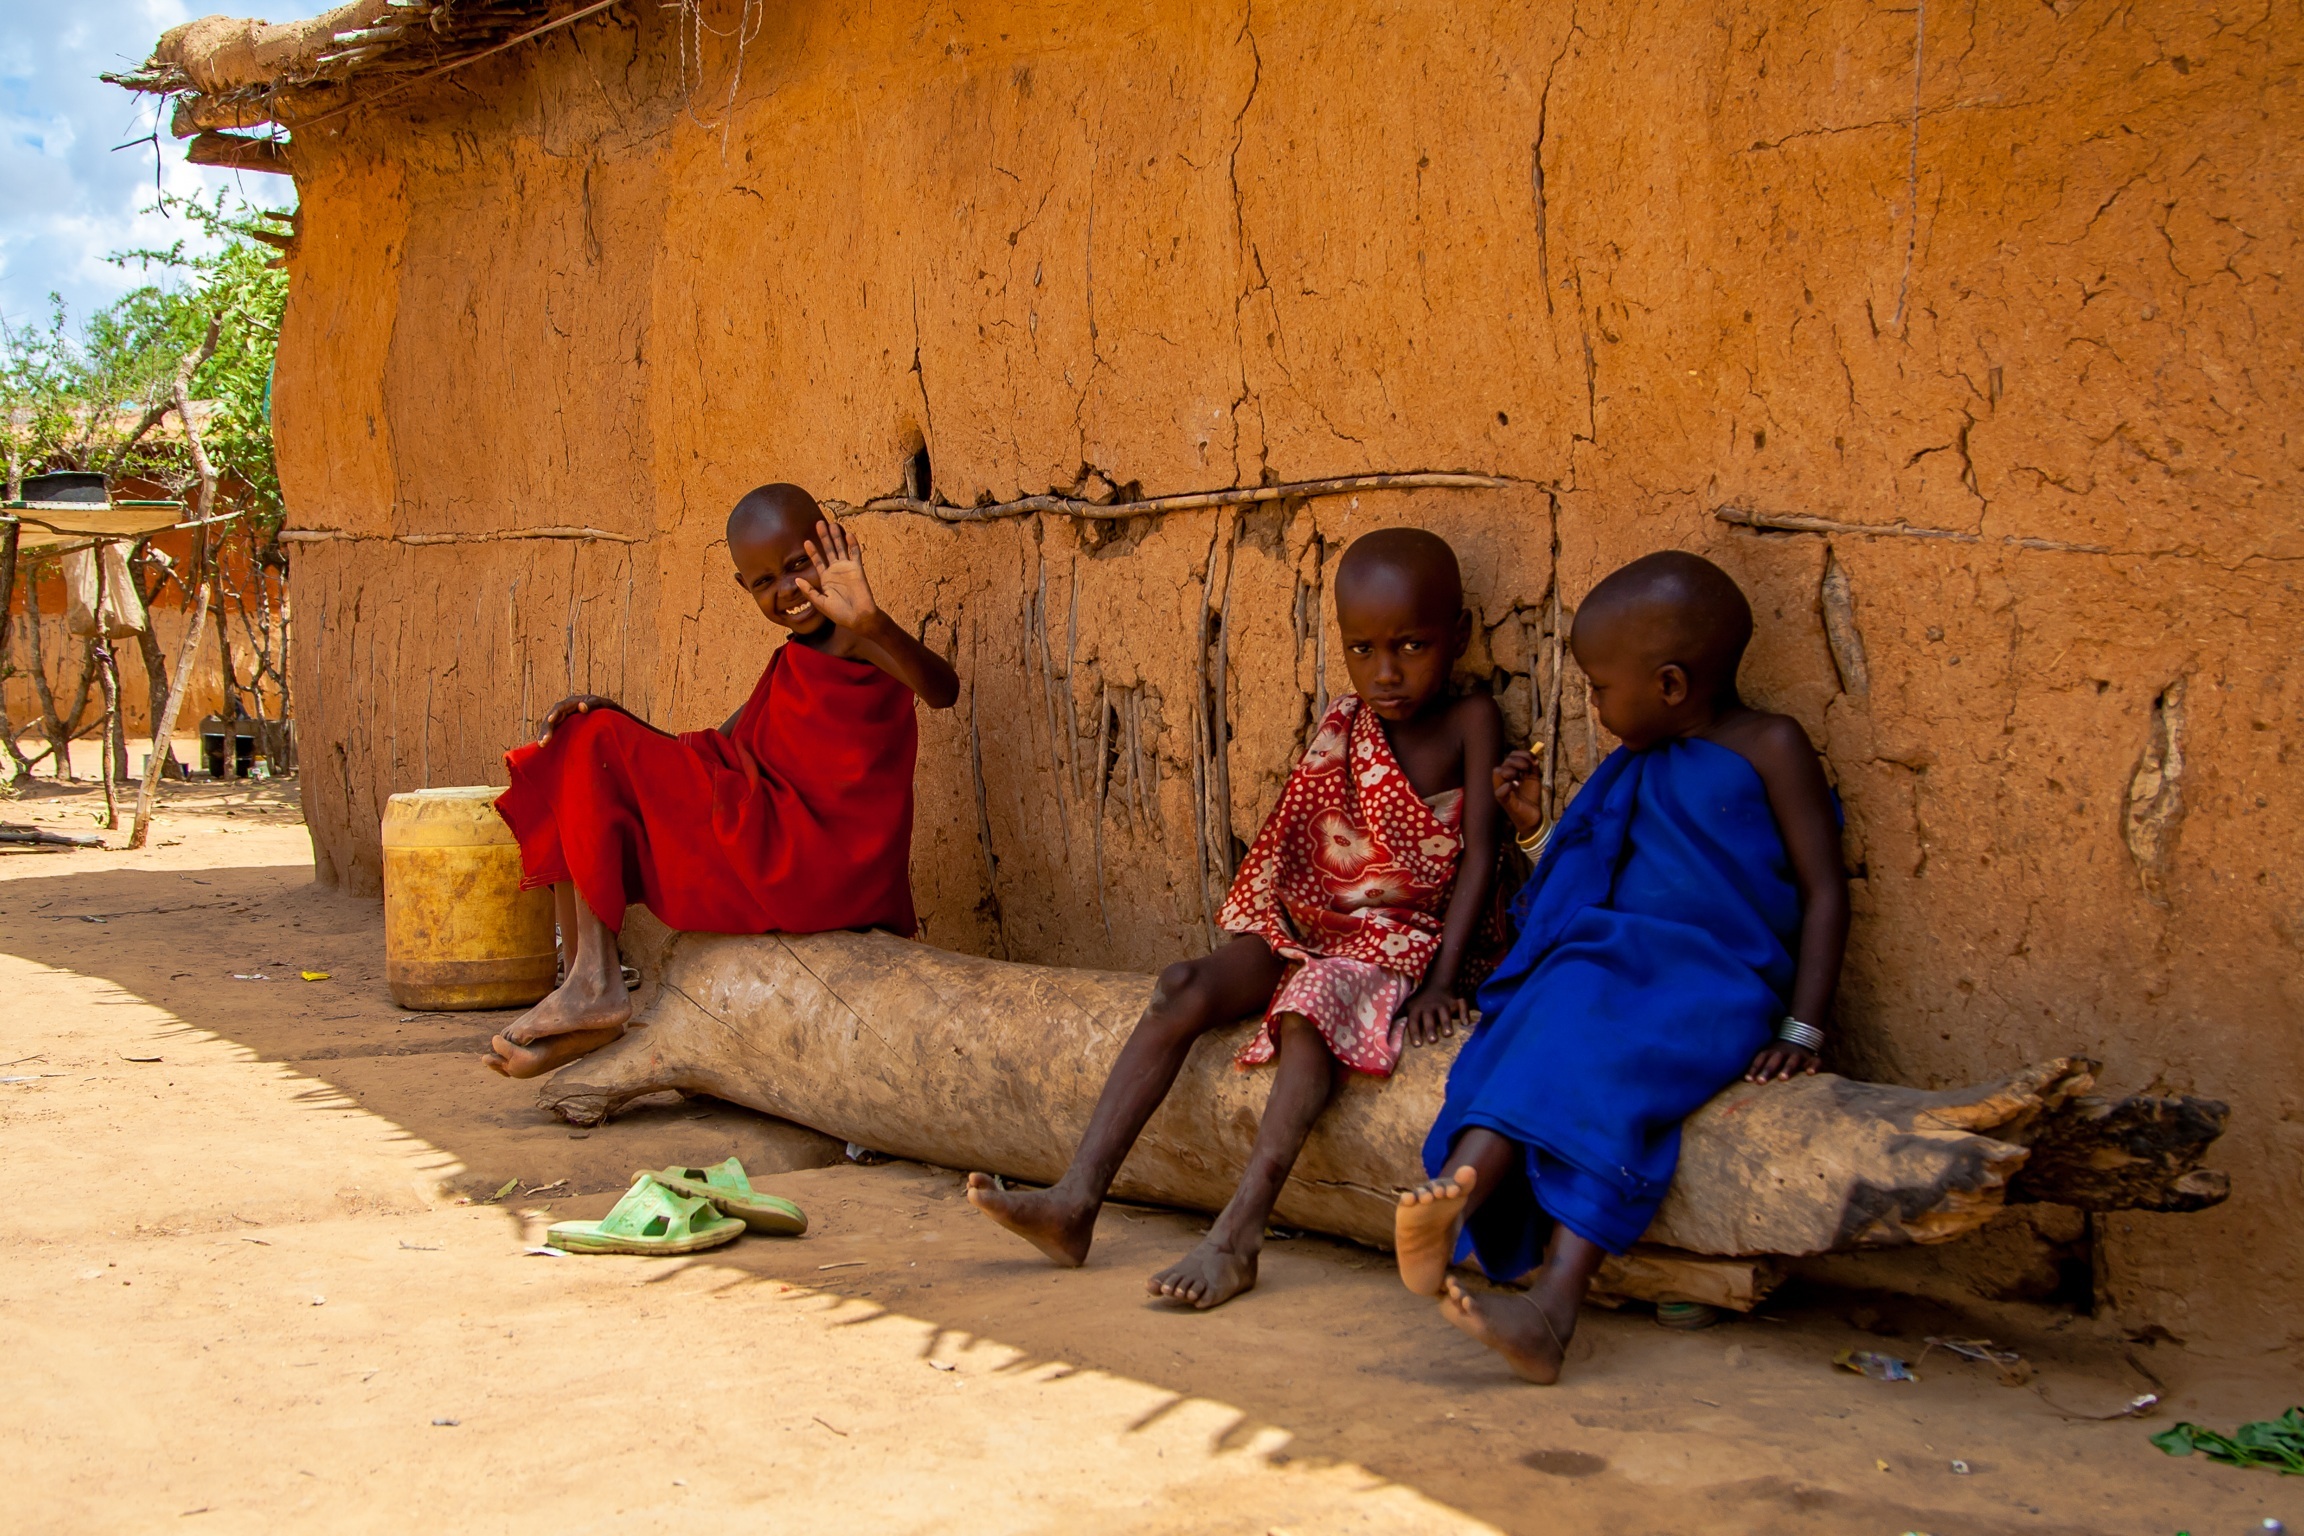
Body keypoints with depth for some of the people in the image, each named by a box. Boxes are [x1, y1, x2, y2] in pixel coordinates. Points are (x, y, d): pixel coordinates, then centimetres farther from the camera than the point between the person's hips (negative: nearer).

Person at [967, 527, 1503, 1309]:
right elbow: (1293, 841, 13)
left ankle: (1237, 1235, -46)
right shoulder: (1343, 723, 9)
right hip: (1303, 924, 5)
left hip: (1395, 939, -5)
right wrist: (1245, 947, 3)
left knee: (1311, 1009, -36)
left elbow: (1479, 854, -8)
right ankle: (1076, 1200, -27)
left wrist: (1442, 981, -16)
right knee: (1183, 995, -21)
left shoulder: (1471, 721, -2)